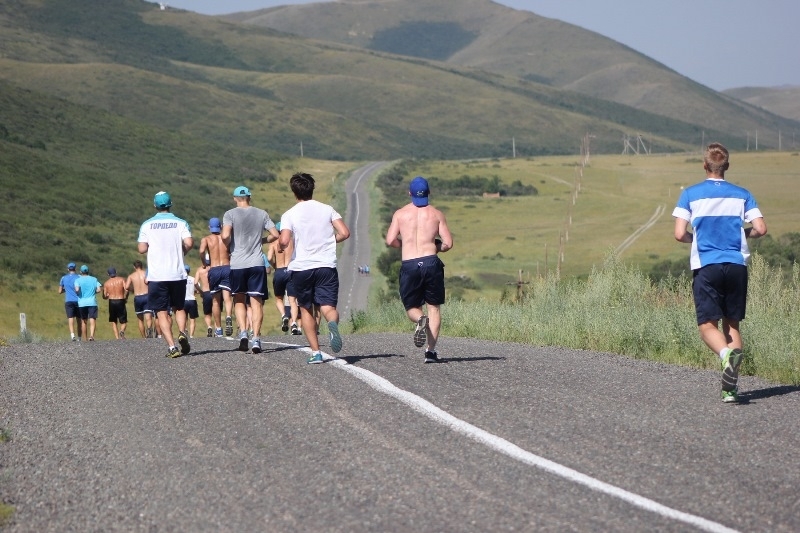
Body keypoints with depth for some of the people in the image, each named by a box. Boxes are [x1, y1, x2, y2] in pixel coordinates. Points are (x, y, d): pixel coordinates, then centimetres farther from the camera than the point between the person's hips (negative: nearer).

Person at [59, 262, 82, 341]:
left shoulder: (64, 278, 6)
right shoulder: (79, 277, 1)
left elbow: (60, 291, 9)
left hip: (68, 301, 0)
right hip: (78, 301, 0)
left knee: (70, 318, -7)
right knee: (79, 319, 12)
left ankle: (72, 334, -29)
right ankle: (79, 337, 17)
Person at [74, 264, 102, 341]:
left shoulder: (78, 280, 0)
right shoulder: (94, 279, 6)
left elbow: (77, 289, -16)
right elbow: (98, 290, -3)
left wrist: (76, 293, 5)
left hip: (82, 303, 0)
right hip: (92, 302, 0)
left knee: (84, 321, 13)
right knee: (92, 319, -8)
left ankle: (85, 338, 17)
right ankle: (92, 335, -31)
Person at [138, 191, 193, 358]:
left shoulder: (147, 225, 2)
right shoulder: (181, 223, 2)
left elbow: (142, 249, -3)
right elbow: (189, 243, -11)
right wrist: (182, 252, 9)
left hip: (156, 275, -1)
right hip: (177, 274, 1)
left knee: (162, 313, 1)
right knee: (179, 307, 18)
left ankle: (172, 347, -13)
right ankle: (182, 332, -9)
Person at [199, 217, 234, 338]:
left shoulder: (206, 239, 6)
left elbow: (202, 251, -14)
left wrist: (204, 263, 3)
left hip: (214, 270, 0)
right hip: (227, 268, 0)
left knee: (216, 301, 12)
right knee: (227, 297, -9)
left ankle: (219, 329, 17)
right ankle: (228, 316, -39)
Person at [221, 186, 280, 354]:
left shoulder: (230, 214, -2)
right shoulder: (261, 214, 6)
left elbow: (225, 236, -16)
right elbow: (275, 234, 3)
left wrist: (227, 245, 4)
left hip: (237, 264, -1)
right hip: (257, 263, 1)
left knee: (239, 301, 13)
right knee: (256, 302, 3)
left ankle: (243, 332, -5)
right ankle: (256, 338, -7)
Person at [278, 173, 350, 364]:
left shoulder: (290, 214, -1)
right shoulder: (327, 210, 5)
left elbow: (284, 241, -15)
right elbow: (344, 233, -3)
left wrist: (280, 247, 8)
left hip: (301, 267, 0)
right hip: (326, 266, 1)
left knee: (306, 309, 16)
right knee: (328, 308, -2)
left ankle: (315, 352, 10)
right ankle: (332, 323, -39)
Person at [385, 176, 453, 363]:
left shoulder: (400, 213, 7)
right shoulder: (436, 214, 5)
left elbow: (390, 240, -1)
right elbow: (448, 243, 1)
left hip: (409, 265, 0)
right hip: (431, 263, 0)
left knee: (412, 307, 15)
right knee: (434, 307, 8)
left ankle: (420, 320, -21)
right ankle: (431, 350, -4)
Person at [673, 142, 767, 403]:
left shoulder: (691, 194, 2)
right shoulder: (742, 194, 7)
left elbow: (680, 234, -5)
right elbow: (760, 229, 0)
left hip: (706, 266, -2)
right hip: (737, 265, 2)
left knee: (707, 325, -2)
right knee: (732, 323, 12)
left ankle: (727, 353, -35)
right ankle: (731, 387, 1)